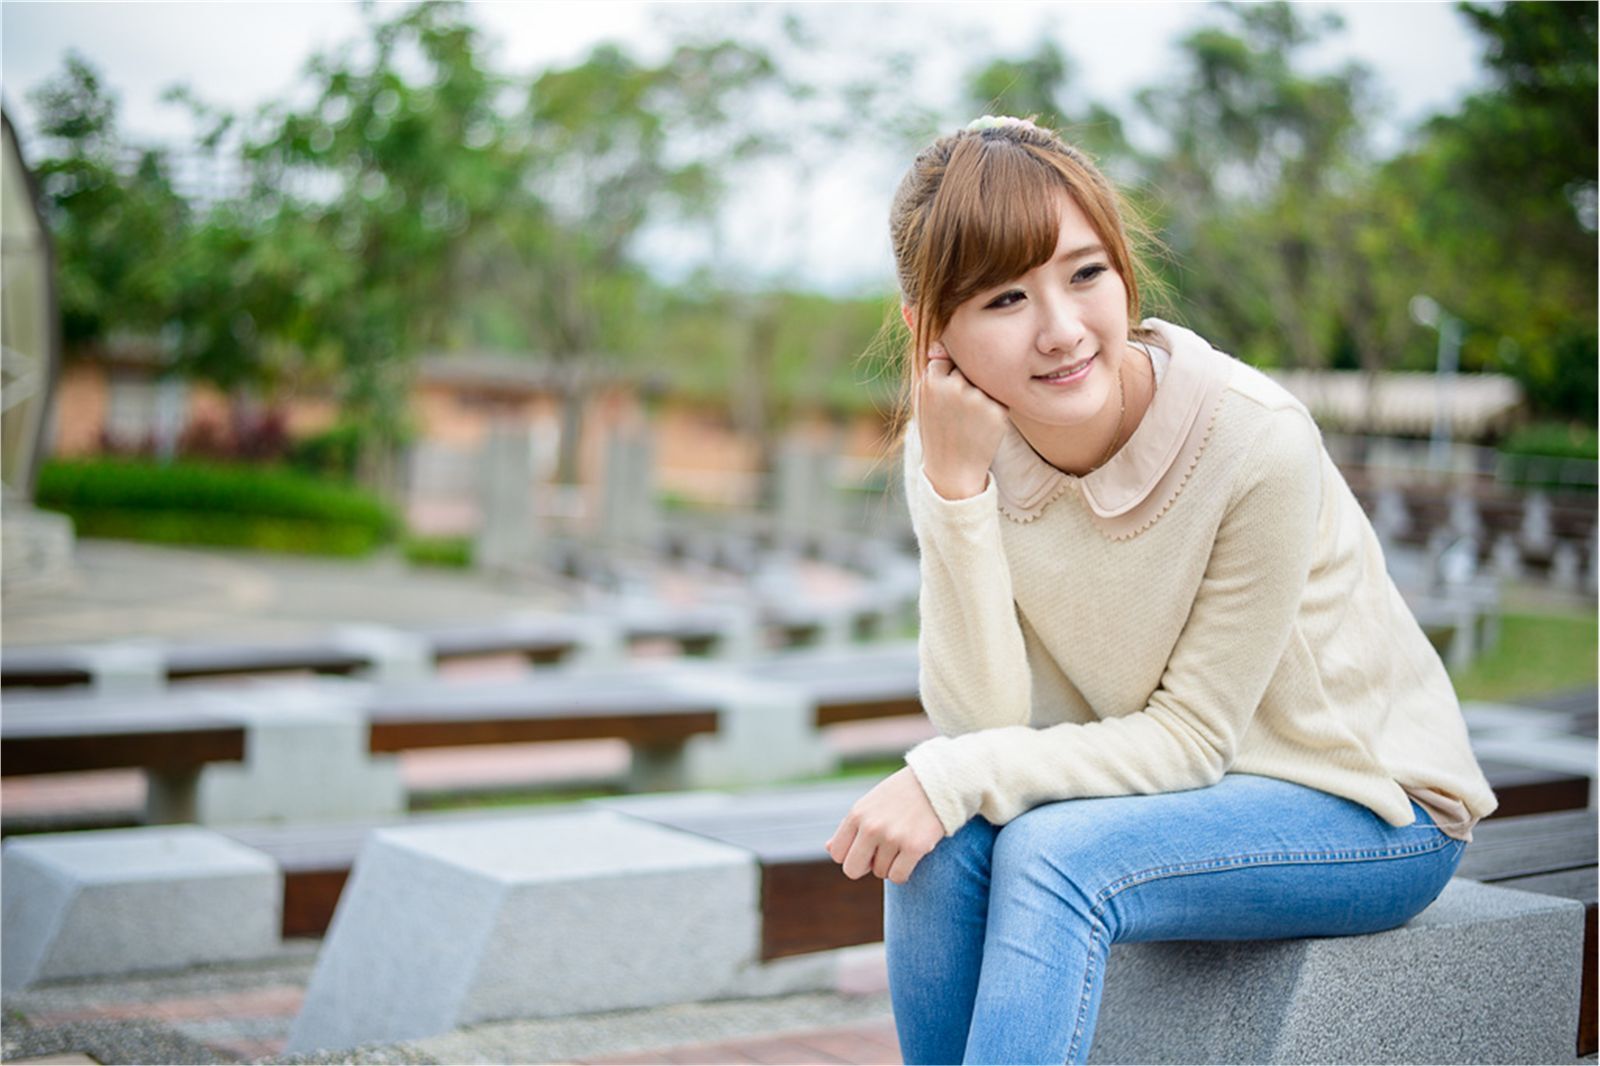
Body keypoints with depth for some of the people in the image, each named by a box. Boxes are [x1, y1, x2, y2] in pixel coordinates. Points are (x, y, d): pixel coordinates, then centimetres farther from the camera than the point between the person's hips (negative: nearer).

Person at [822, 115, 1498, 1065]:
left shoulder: (1255, 441, -27)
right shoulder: (960, 440, -12)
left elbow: (1192, 738, -19)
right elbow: (983, 725, -18)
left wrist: (954, 777, -29)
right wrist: (953, 485, -27)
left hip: (1370, 808, -4)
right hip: (1162, 787, 5)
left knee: (1049, 854, -29)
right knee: (945, 842, -23)